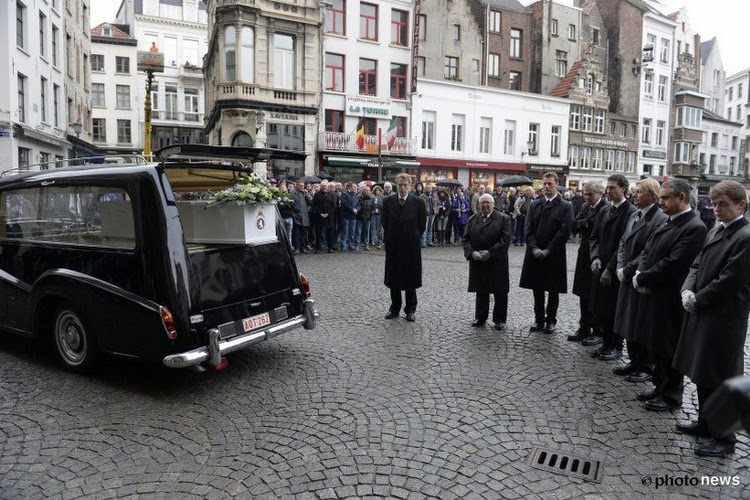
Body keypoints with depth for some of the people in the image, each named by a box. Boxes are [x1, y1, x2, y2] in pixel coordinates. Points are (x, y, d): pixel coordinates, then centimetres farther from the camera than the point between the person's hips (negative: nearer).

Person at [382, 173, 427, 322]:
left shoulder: (418, 202, -5)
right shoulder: (388, 201, 1)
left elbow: (422, 223, 3)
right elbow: (385, 222, 11)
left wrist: (413, 236, 6)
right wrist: (392, 236, 9)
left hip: (411, 246, -2)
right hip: (393, 246, 2)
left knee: (410, 279, 6)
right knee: (393, 279, 9)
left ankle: (410, 309, 18)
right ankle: (395, 308, 21)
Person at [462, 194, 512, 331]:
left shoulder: (503, 218, -2)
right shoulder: (472, 219, 10)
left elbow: (506, 239, -10)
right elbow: (465, 238, 6)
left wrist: (490, 252, -18)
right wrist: (472, 252, -11)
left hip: (497, 262, -3)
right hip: (477, 262, 3)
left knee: (500, 292, 3)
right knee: (481, 291, 12)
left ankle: (499, 320, 15)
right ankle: (480, 317, 24)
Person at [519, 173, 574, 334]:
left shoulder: (565, 206, -3)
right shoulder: (535, 205, 8)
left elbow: (564, 231, -10)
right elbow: (528, 229, 3)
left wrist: (548, 250, -15)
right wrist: (534, 248, -11)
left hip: (554, 255, -3)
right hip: (535, 254, 3)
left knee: (553, 291, 7)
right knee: (537, 289, 9)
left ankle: (551, 321, 21)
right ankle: (539, 320, 20)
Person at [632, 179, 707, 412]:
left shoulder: (694, 228, -17)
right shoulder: (667, 224, 11)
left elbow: (673, 264, -23)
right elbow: (647, 251, 12)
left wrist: (642, 279, -14)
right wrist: (640, 274, -6)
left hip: (670, 300, -8)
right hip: (654, 295, 9)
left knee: (668, 347, 4)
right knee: (655, 344, 18)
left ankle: (671, 395, 20)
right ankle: (660, 386, 34)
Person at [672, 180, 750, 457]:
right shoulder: (716, 231, 10)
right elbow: (697, 265, 11)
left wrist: (698, 299, -11)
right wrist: (688, 290, -6)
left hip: (724, 319, -9)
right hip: (702, 313, 9)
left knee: (720, 380, 2)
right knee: (702, 375, 19)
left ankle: (724, 437, 17)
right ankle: (706, 422, 36)